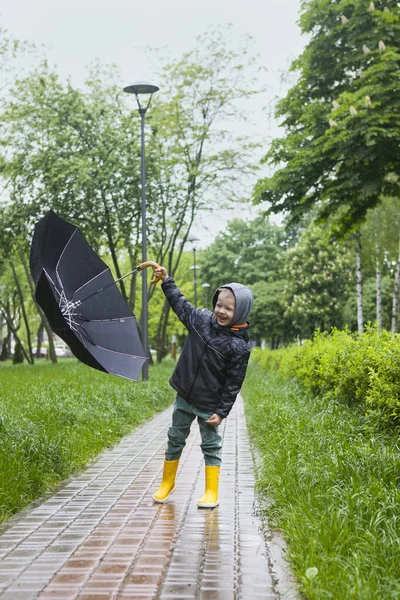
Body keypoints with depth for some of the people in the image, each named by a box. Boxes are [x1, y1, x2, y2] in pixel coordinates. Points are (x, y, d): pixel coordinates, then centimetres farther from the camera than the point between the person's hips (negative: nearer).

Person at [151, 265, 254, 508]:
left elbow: (233, 383, -14)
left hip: (209, 404, -4)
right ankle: (167, 483, 31)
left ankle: (212, 492, 19)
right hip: (184, 397, 5)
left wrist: (222, 411, -13)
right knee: (175, 438, 15)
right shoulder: (201, 319, -6)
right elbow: (180, 302, 12)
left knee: (211, 445, 7)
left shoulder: (239, 346, -18)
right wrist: (167, 280, 12)